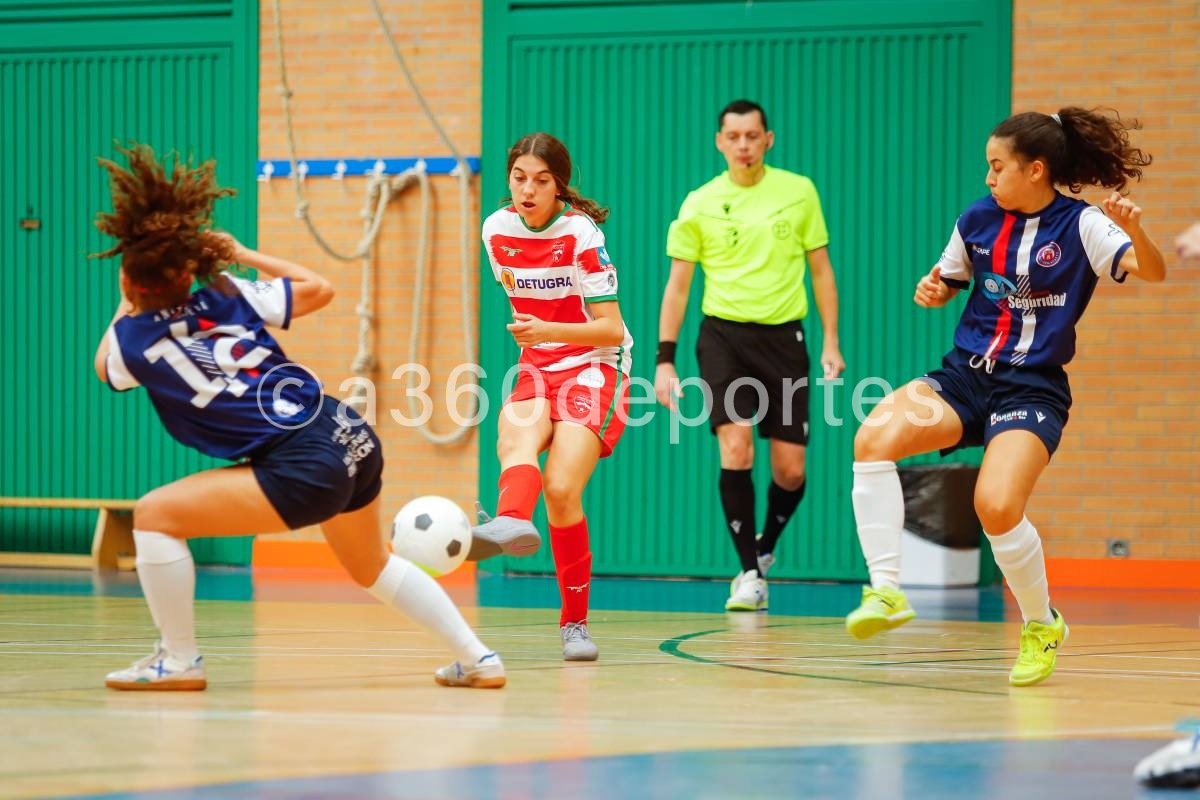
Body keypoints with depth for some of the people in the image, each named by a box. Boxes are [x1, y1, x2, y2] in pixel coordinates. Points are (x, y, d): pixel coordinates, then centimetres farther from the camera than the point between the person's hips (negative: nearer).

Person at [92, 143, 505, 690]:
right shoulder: (229, 296, 7)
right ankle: (477, 660, 33)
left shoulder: (134, 338, -3)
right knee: (373, 568, 31)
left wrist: (125, 305, 34)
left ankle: (178, 661, 5)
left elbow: (105, 367, 22)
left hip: (304, 471, -7)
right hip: (352, 438, 7)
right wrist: (247, 255, 29)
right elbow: (319, 289, 21)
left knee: (155, 515, -1)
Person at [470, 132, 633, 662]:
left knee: (561, 490, -22)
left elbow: (611, 329, -15)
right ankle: (512, 521, -65)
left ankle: (574, 622, -7)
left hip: (595, 368, -4)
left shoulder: (580, 234, -12)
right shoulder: (496, 229, 3)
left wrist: (550, 331, -29)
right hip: (538, 369, 4)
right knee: (516, 436, -32)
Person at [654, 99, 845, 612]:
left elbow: (821, 270, 10)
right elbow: (677, 285, 6)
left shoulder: (799, 192, 4)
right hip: (723, 334, -1)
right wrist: (664, 360, 0)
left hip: (783, 337, 1)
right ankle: (750, 574, -8)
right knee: (736, 449, -17)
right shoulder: (700, 204, 2)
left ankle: (766, 545, 29)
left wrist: (831, 343, 3)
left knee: (790, 469, -1)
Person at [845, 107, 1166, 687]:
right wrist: (932, 291, -1)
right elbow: (947, 283, 23)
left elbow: (1150, 271, -19)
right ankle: (886, 591, -20)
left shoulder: (1080, 225, -6)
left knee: (997, 508, -26)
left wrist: (1135, 230, -39)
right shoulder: (977, 219, 7)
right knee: (874, 437, -24)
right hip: (965, 376, 4)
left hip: (1032, 389, -4)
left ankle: (1041, 625, 2)